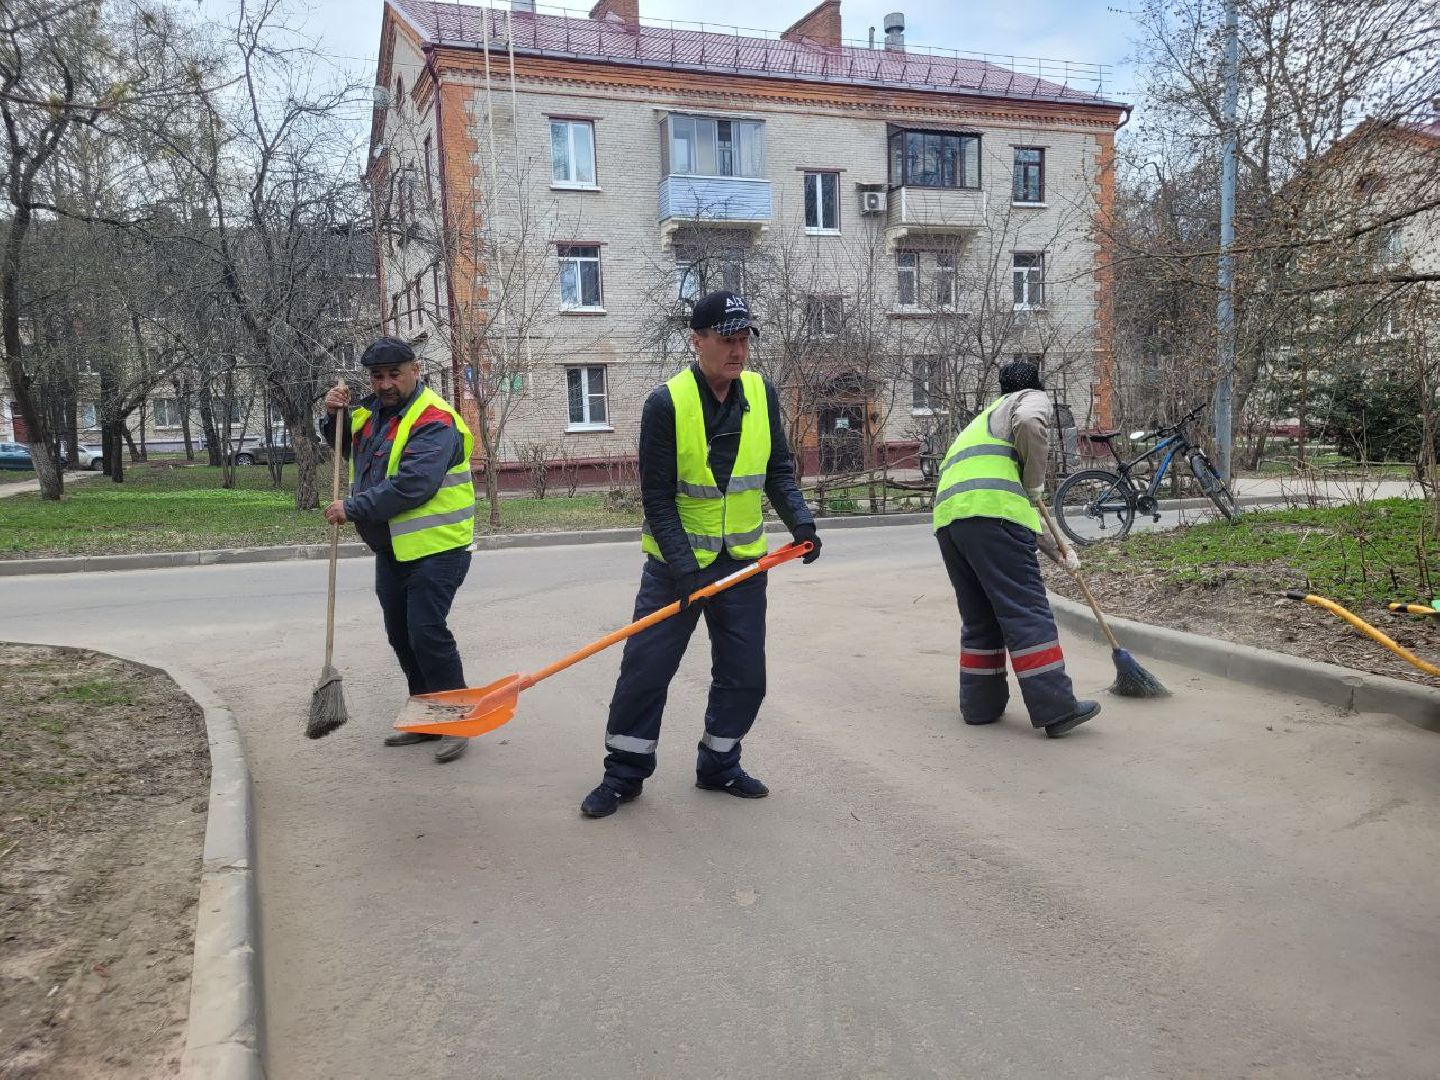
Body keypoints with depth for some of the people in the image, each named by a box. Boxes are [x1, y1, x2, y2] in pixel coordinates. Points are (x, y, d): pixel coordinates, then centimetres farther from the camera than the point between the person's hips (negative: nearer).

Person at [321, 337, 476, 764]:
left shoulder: (434, 421, -18)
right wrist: (335, 415, 7)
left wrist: (353, 509, -22)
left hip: (434, 547, -9)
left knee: (427, 632, -14)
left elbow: (412, 485, -29)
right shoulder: (373, 410, 11)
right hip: (392, 548, 10)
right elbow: (345, 445, 29)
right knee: (401, 636, 14)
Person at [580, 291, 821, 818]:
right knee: (645, 666, -2)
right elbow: (657, 496, -15)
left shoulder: (761, 394, -1)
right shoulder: (666, 402, -15)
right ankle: (624, 774, 14)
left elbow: (778, 471, 8)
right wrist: (683, 567, -21)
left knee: (744, 675, 8)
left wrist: (799, 519, -9)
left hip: (742, 559, 4)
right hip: (676, 560, -4)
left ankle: (719, 765, 27)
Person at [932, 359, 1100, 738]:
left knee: (979, 617, 16)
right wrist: (1035, 482, 3)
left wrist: (1054, 549, 41)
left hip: (947, 518, 8)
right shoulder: (1033, 398, 18)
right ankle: (1056, 709, -6)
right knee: (1027, 611, -6)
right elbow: (1029, 423, -11)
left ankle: (980, 704, 18)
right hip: (990, 513, -7)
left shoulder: (986, 418, 40)